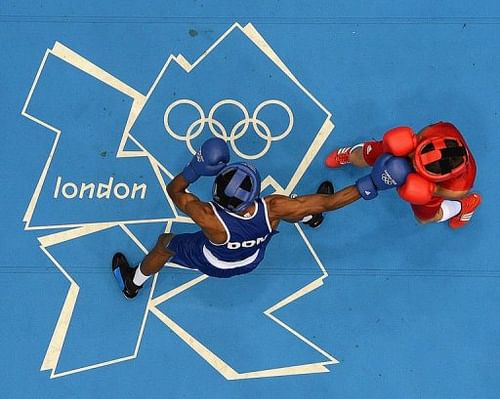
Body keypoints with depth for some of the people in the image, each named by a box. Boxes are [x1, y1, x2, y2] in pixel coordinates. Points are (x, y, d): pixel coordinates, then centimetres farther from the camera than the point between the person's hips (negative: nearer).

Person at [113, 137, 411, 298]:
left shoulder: (211, 219, -47)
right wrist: (371, 185, -28)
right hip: (252, 261, 2)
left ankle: (132, 284, 53)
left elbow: (174, 190, -29)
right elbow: (328, 202, -33)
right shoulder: (272, 210, -42)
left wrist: (195, 168, -46)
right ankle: (310, 219, 56)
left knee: (165, 242, 25)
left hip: (212, 264, -2)